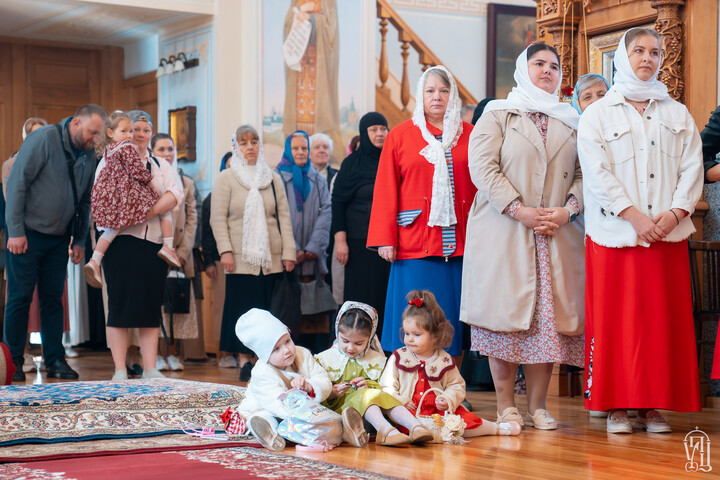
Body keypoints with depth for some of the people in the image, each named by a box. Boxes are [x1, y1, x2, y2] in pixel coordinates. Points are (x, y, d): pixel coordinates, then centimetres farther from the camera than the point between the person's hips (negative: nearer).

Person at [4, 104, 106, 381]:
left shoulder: (88, 155, 7)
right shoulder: (44, 139, -12)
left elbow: (85, 200, 17)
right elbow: (17, 184, -14)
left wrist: (80, 240, 11)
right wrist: (16, 231, -17)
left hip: (59, 238, 6)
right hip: (28, 234, -6)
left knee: (53, 298, 7)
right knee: (20, 298, -2)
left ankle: (55, 360, 11)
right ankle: (13, 363, 5)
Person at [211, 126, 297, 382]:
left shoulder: (273, 178, 13)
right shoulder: (226, 178, 4)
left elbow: (283, 216, 10)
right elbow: (218, 218, -1)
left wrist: (288, 252, 3)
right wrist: (225, 250, -11)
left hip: (270, 257, 3)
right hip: (241, 257, -3)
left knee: (269, 308, 1)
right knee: (242, 306, -4)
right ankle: (244, 360, 0)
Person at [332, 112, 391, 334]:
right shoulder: (352, 163, 2)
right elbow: (338, 202, -1)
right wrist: (340, 240, -10)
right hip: (360, 240, -3)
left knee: (387, 296, 0)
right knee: (362, 295, -3)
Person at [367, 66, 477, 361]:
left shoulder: (469, 135, 11)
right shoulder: (400, 136, 9)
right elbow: (385, 191, 5)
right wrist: (385, 239, -3)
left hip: (460, 245, 1)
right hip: (415, 246, -1)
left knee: (453, 325, 2)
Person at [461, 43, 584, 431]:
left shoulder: (570, 122, 16)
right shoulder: (497, 114, 6)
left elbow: (583, 173, 11)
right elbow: (483, 167, -6)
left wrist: (568, 210, -8)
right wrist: (519, 210, -15)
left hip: (556, 235, 3)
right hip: (504, 234, -3)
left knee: (548, 316, 0)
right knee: (507, 314, -5)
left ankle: (537, 405, 5)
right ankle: (506, 406, 1)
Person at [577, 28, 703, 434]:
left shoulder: (679, 115, 15)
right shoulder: (597, 115, 6)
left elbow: (692, 168, 7)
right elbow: (598, 174, -4)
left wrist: (675, 213, -11)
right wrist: (634, 216, -15)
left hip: (669, 233, 3)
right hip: (615, 234, -2)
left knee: (665, 319, 0)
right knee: (617, 319, -3)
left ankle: (655, 405, 5)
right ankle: (618, 406, 1)